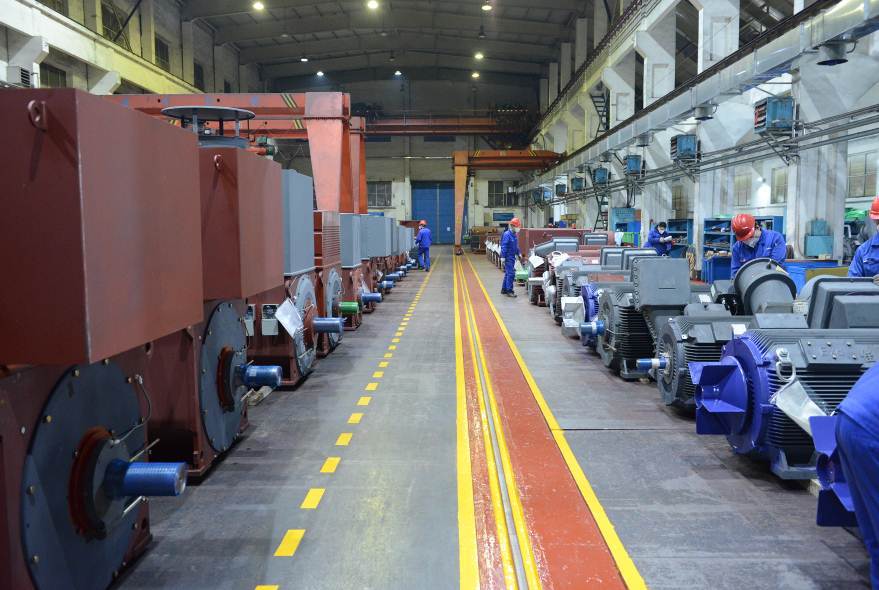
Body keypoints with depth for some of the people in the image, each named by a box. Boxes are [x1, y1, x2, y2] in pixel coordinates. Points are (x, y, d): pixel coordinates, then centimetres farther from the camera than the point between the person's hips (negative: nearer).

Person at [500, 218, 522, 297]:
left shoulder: (515, 235, 13)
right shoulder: (507, 234, -15)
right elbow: (503, 246, -18)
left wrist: (518, 254, 20)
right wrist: (503, 258, -21)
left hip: (512, 257, 9)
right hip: (508, 257, -9)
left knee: (508, 274, 15)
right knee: (511, 273, -12)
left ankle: (504, 289, 23)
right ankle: (509, 291, -9)